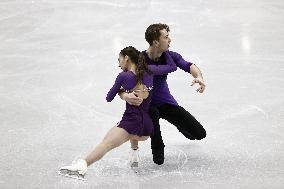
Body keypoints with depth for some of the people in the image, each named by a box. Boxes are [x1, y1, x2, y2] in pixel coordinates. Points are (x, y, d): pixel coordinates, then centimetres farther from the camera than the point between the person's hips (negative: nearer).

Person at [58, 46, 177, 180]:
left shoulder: (123, 76, 0)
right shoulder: (149, 70, 10)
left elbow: (109, 98, 10)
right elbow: (172, 66, 21)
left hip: (132, 121, -6)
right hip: (148, 127, 6)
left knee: (107, 143, -23)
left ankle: (82, 166, -45)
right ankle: (135, 156, 31)